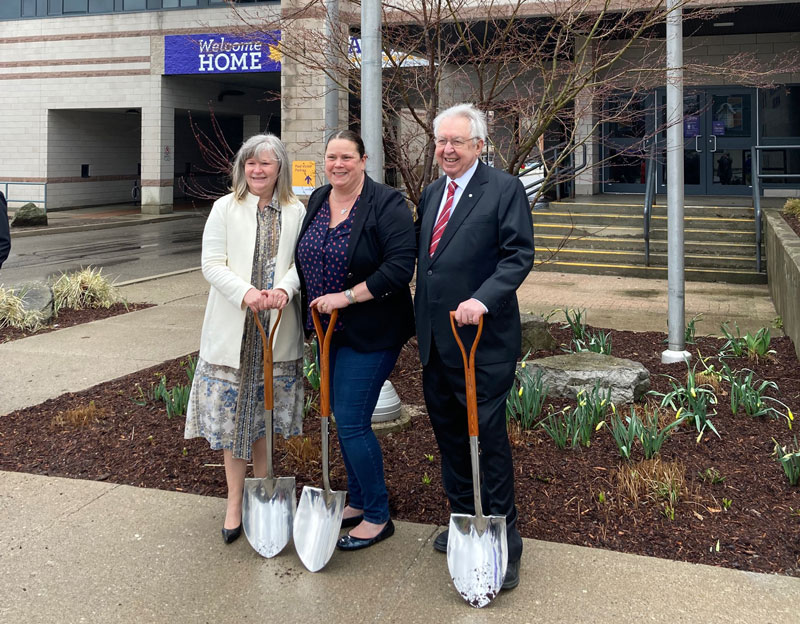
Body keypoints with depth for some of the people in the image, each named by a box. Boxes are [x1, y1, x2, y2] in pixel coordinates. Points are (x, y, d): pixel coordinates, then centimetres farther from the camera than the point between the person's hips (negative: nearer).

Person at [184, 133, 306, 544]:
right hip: (233, 327, -1)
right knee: (233, 413, 3)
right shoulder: (225, 209, 0)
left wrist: (284, 288, -20)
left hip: (278, 328, 2)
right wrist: (245, 292, -22)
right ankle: (235, 501, 13)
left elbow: (301, 260, 1)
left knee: (265, 409, 14)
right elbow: (212, 264, -6)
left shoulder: (296, 212, 5)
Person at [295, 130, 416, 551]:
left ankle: (378, 516, 8)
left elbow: (400, 267, -22)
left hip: (370, 333, -8)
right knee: (343, 418, 15)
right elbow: (305, 260, 19)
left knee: (351, 422, -8)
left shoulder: (386, 204, -13)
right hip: (330, 330, 8)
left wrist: (345, 297, -23)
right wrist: (313, 312, 9)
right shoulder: (317, 202, 9)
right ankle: (358, 502, 32)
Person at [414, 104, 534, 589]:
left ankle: (504, 542, 9)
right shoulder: (431, 195, 16)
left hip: (484, 338, -7)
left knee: (488, 438, -3)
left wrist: (482, 300, -28)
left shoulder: (505, 189, -6)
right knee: (449, 435, 15)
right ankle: (463, 520, 31)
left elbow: (519, 255, -14)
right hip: (436, 340, 7)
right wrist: (422, 326, 11)